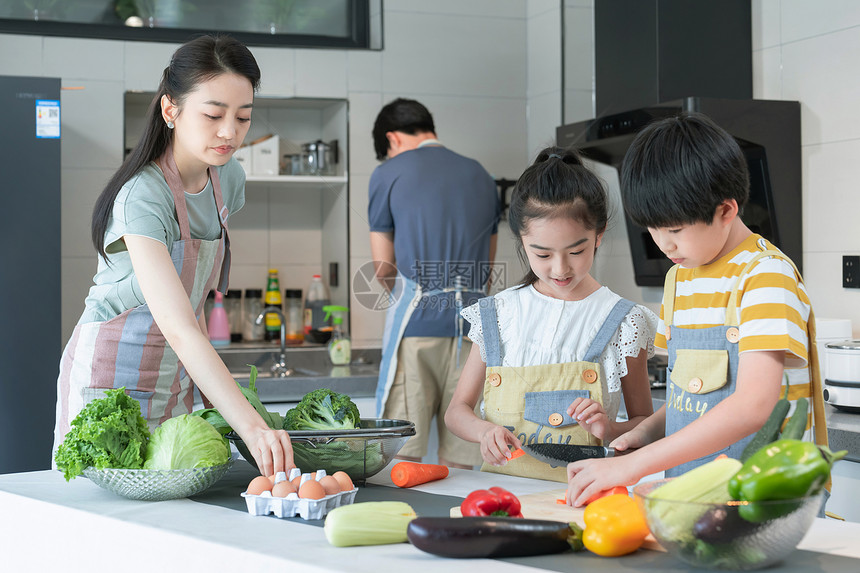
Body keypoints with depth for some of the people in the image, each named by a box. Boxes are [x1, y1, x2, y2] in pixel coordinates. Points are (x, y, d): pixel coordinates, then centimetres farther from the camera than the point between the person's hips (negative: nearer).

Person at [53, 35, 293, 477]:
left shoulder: (227, 179, -1)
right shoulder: (142, 196, -26)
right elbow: (178, 328, -36)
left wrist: (212, 386, 6)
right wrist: (251, 427, -46)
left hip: (176, 379, 7)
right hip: (110, 378, -6)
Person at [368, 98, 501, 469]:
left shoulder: (388, 174, 3)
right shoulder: (481, 176, 18)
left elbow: (383, 267, 7)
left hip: (416, 326, -4)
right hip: (472, 325, 4)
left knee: (401, 458, -2)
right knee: (458, 461, 5)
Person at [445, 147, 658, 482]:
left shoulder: (623, 322, 3)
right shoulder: (497, 314, 9)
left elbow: (645, 424, 11)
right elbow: (458, 410, 13)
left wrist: (610, 429, -11)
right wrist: (484, 430, -9)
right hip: (500, 486, 3)